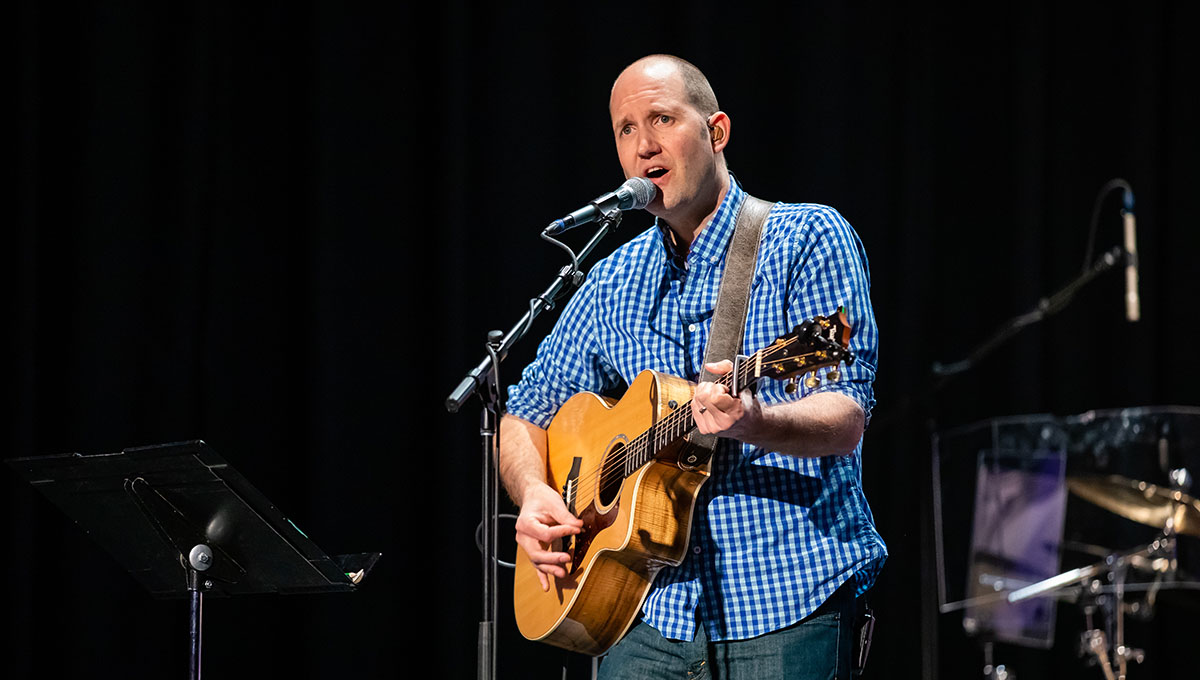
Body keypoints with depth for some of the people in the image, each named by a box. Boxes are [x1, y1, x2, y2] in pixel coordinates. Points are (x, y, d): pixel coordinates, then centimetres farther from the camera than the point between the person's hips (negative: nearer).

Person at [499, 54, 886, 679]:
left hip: (788, 608, -4)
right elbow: (526, 418, 21)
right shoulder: (613, 284, 14)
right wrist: (533, 495, -1)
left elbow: (847, 421, -12)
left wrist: (753, 423, -33)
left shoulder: (807, 238, -2)